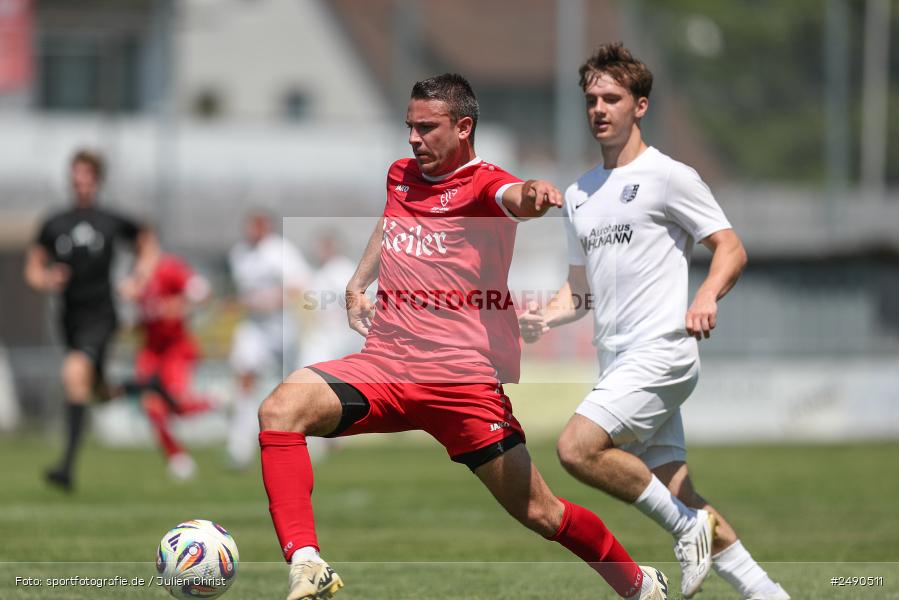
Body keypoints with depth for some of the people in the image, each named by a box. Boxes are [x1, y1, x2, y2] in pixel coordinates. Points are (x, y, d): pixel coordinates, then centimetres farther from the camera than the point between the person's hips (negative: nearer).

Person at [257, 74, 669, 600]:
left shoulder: (482, 183, -5)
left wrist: (533, 196, -54)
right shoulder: (401, 175, 14)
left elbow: (513, 199, -31)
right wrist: (358, 285, 32)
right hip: (383, 364, 5)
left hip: (463, 378, -5)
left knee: (540, 514, -2)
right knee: (281, 409, -22)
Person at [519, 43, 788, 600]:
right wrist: (545, 318, 3)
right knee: (677, 493, 2)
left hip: (661, 352, -7)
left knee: (577, 448, -22)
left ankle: (686, 525, -7)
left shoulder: (668, 176, -3)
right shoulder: (579, 194, 19)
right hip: (619, 361, 7)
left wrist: (707, 296, -25)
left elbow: (731, 248, -5)